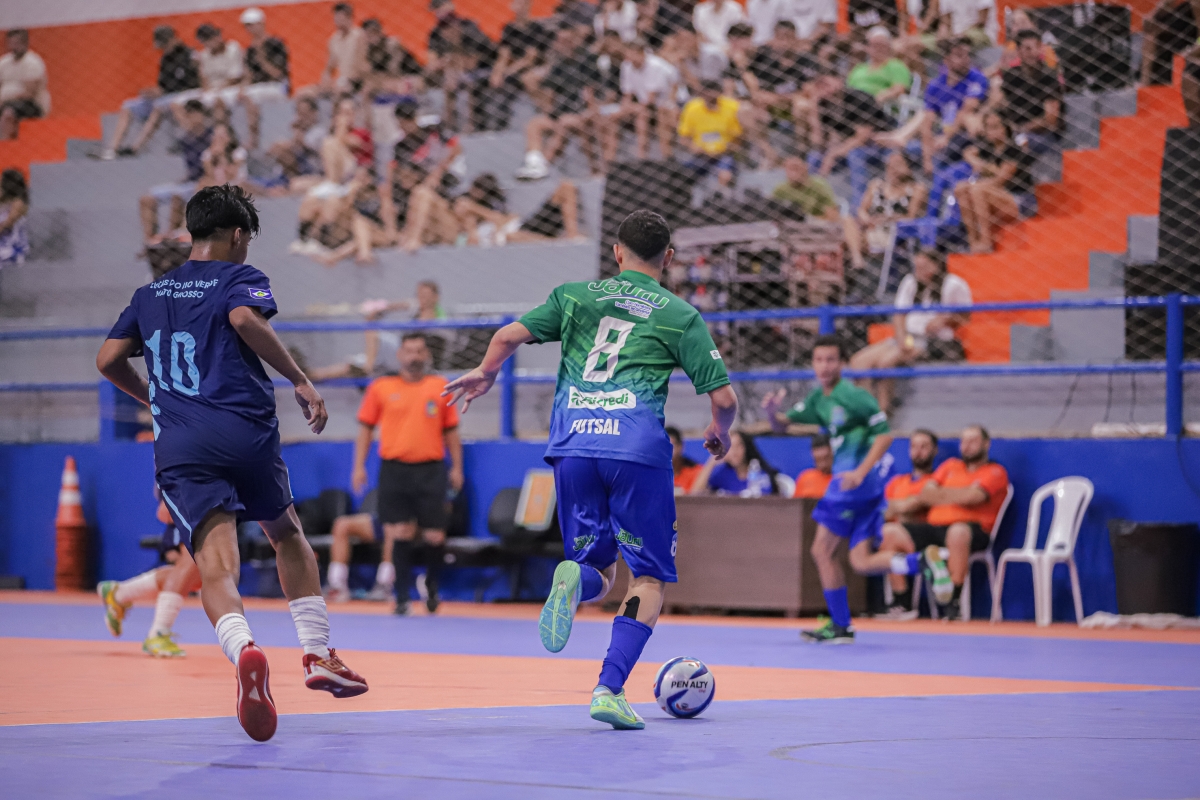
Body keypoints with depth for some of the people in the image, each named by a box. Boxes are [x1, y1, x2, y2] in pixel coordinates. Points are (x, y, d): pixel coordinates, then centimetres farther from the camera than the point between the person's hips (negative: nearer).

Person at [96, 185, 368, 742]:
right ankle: (317, 655, 20)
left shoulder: (150, 294, 22)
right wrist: (301, 382, -10)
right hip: (245, 430, -2)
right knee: (288, 535, 25)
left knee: (216, 566, -13)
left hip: (178, 446, 2)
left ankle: (242, 650, -43)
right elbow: (245, 320, -14)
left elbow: (108, 360, 18)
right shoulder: (240, 277, 8)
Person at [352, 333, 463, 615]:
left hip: (430, 471, 0)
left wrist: (457, 467, 7)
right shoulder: (381, 388, 6)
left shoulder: (440, 387, 8)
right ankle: (402, 597, 3)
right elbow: (366, 428, 9)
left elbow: (451, 430, 12)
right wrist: (359, 467, 2)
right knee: (400, 534, -5)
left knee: (435, 536, -1)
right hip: (394, 470, 0)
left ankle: (432, 584, 27)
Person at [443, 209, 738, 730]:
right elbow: (723, 398, 5)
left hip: (572, 446, 3)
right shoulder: (680, 315, 10)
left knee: (597, 568, 17)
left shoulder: (576, 295, 16)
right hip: (637, 446, -3)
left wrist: (485, 373, 29)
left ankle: (572, 581, -21)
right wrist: (719, 433, 27)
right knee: (649, 578, 8)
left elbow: (508, 337, 8)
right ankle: (610, 691, -9)